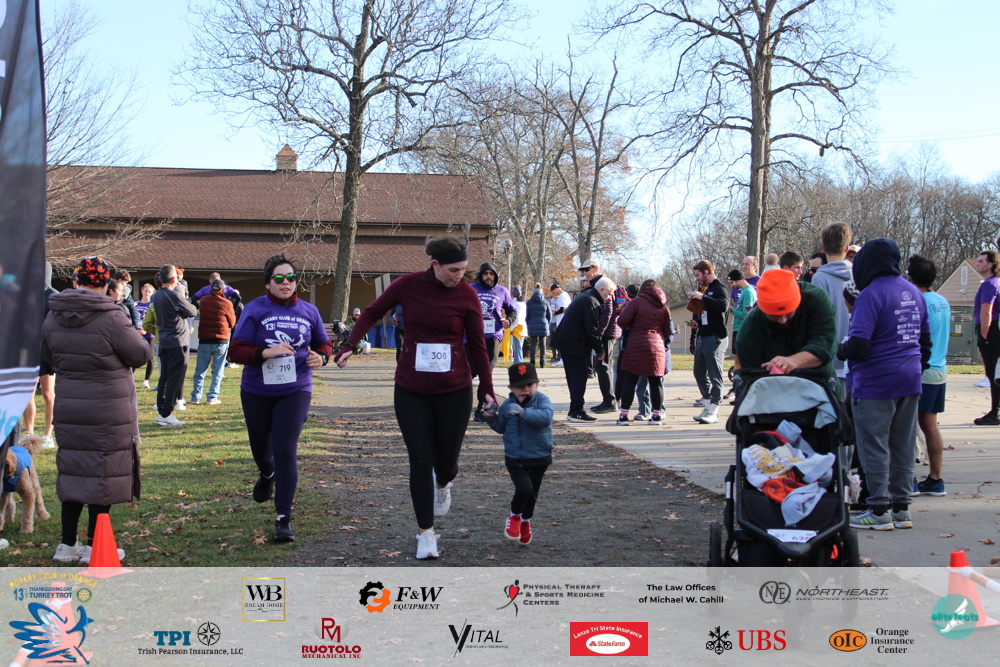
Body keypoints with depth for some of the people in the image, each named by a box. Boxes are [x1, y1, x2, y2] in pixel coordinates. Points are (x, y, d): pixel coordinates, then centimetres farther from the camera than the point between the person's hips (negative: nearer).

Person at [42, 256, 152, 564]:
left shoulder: (53, 318, 1)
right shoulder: (111, 318, -18)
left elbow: (48, 358, 13)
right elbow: (142, 354, -9)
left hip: (68, 409, 6)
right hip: (109, 414, -5)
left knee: (72, 472, 14)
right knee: (103, 475, 4)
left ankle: (67, 545, 19)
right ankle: (94, 547, 10)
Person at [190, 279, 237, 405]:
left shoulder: (203, 301, 2)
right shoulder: (226, 303, -7)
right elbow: (232, 323, 3)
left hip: (204, 340, 3)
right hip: (221, 341, -3)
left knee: (200, 370, 11)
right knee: (218, 371, 5)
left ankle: (195, 397, 11)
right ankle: (212, 397, 2)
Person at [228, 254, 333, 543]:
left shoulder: (308, 311, 1)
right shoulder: (255, 310, -7)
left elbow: (324, 344, 14)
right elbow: (236, 351, -11)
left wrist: (321, 357, -9)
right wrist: (266, 352, -27)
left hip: (295, 391, -1)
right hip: (257, 392, 1)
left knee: (285, 450, -14)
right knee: (260, 449, 20)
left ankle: (283, 517, -8)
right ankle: (267, 475, 57)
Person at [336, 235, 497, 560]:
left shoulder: (467, 295, -6)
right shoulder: (408, 285, -7)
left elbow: (477, 346, 1)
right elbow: (372, 313, 7)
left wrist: (488, 389, 0)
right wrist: (350, 345, -6)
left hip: (454, 392, 0)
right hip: (411, 391, 0)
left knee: (446, 460, 8)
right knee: (420, 461, -2)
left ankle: (443, 484, 46)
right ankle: (425, 533, 10)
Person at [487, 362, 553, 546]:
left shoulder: (542, 400, -10)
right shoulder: (507, 405, 0)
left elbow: (546, 416, -33)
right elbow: (501, 427, 15)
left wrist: (524, 412, -43)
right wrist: (492, 417, -5)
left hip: (539, 458, 0)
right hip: (514, 459, 0)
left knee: (532, 493, 15)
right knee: (524, 488, -21)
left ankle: (525, 522, 44)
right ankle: (514, 517, 8)